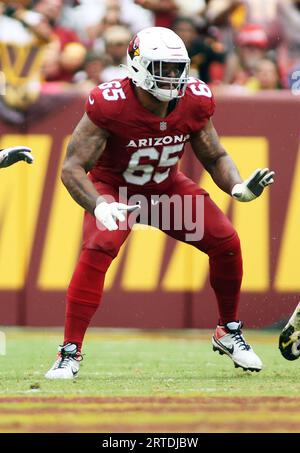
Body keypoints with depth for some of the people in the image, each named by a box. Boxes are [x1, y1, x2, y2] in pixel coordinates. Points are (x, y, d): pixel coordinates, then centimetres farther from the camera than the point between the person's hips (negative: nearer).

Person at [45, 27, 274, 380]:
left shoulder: (194, 102, -16)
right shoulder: (110, 104, -30)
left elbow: (215, 157, 0)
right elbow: (73, 167, -29)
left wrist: (238, 187, -21)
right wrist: (99, 206, -47)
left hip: (167, 186, 4)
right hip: (115, 189, -4)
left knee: (225, 242, -8)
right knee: (98, 248, -30)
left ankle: (229, 332, 17)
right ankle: (69, 353, -23)